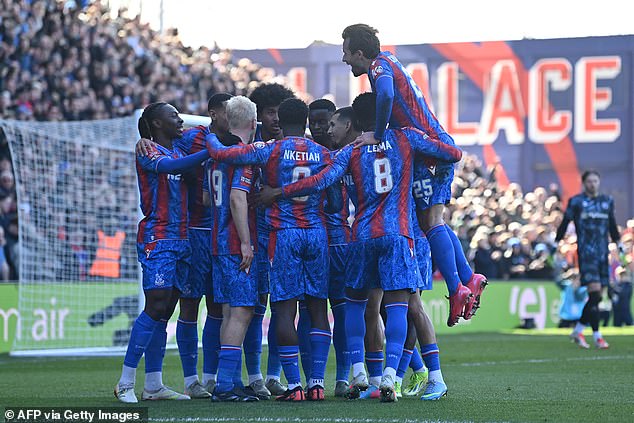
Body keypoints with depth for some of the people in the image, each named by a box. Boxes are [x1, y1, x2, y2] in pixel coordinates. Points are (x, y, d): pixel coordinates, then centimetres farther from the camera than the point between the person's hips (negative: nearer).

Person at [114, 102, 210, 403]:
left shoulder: (179, 152, 20)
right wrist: (210, 152, -28)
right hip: (157, 239, -8)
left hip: (181, 240, 8)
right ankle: (126, 383, -11)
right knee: (155, 308, -14)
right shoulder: (148, 151, -5)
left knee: (164, 313, 6)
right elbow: (168, 166, -24)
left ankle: (153, 386, 8)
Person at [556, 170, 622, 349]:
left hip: (603, 253, 6)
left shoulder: (607, 201, 14)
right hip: (586, 252, -6)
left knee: (597, 297, 4)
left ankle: (578, 331, 19)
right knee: (594, 292, -15)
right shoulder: (576, 202, 1)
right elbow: (564, 224, 3)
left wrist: (619, 245, 20)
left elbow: (612, 225, 23)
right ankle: (597, 336, -12)